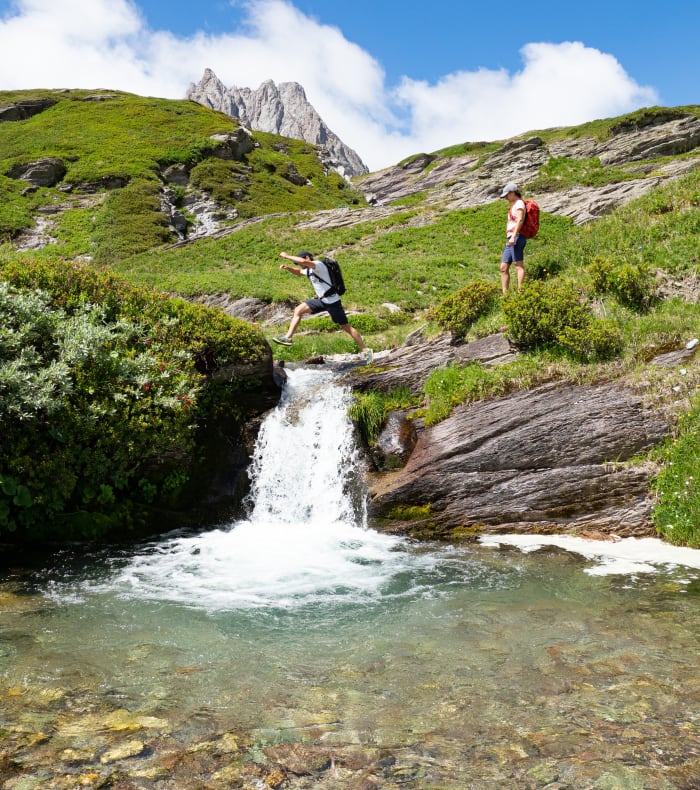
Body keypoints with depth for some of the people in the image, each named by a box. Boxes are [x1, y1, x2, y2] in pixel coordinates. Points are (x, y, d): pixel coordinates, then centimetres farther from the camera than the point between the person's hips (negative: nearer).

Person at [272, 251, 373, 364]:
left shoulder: (318, 265, -16)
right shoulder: (309, 270, 12)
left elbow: (304, 261, -35)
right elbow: (299, 272, 33)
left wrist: (287, 256, -24)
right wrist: (287, 268, 15)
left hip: (332, 301, -9)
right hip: (321, 300, 9)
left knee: (346, 327, -3)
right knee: (298, 310, 2)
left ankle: (366, 351, 5)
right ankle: (287, 338, 2)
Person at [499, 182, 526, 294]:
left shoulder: (519, 203, -2)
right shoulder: (513, 206, 26)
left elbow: (520, 220, -17)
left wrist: (513, 236, -27)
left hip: (517, 237, -10)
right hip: (510, 239, 10)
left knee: (518, 265, -16)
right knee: (504, 268, 5)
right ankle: (505, 293, 4)